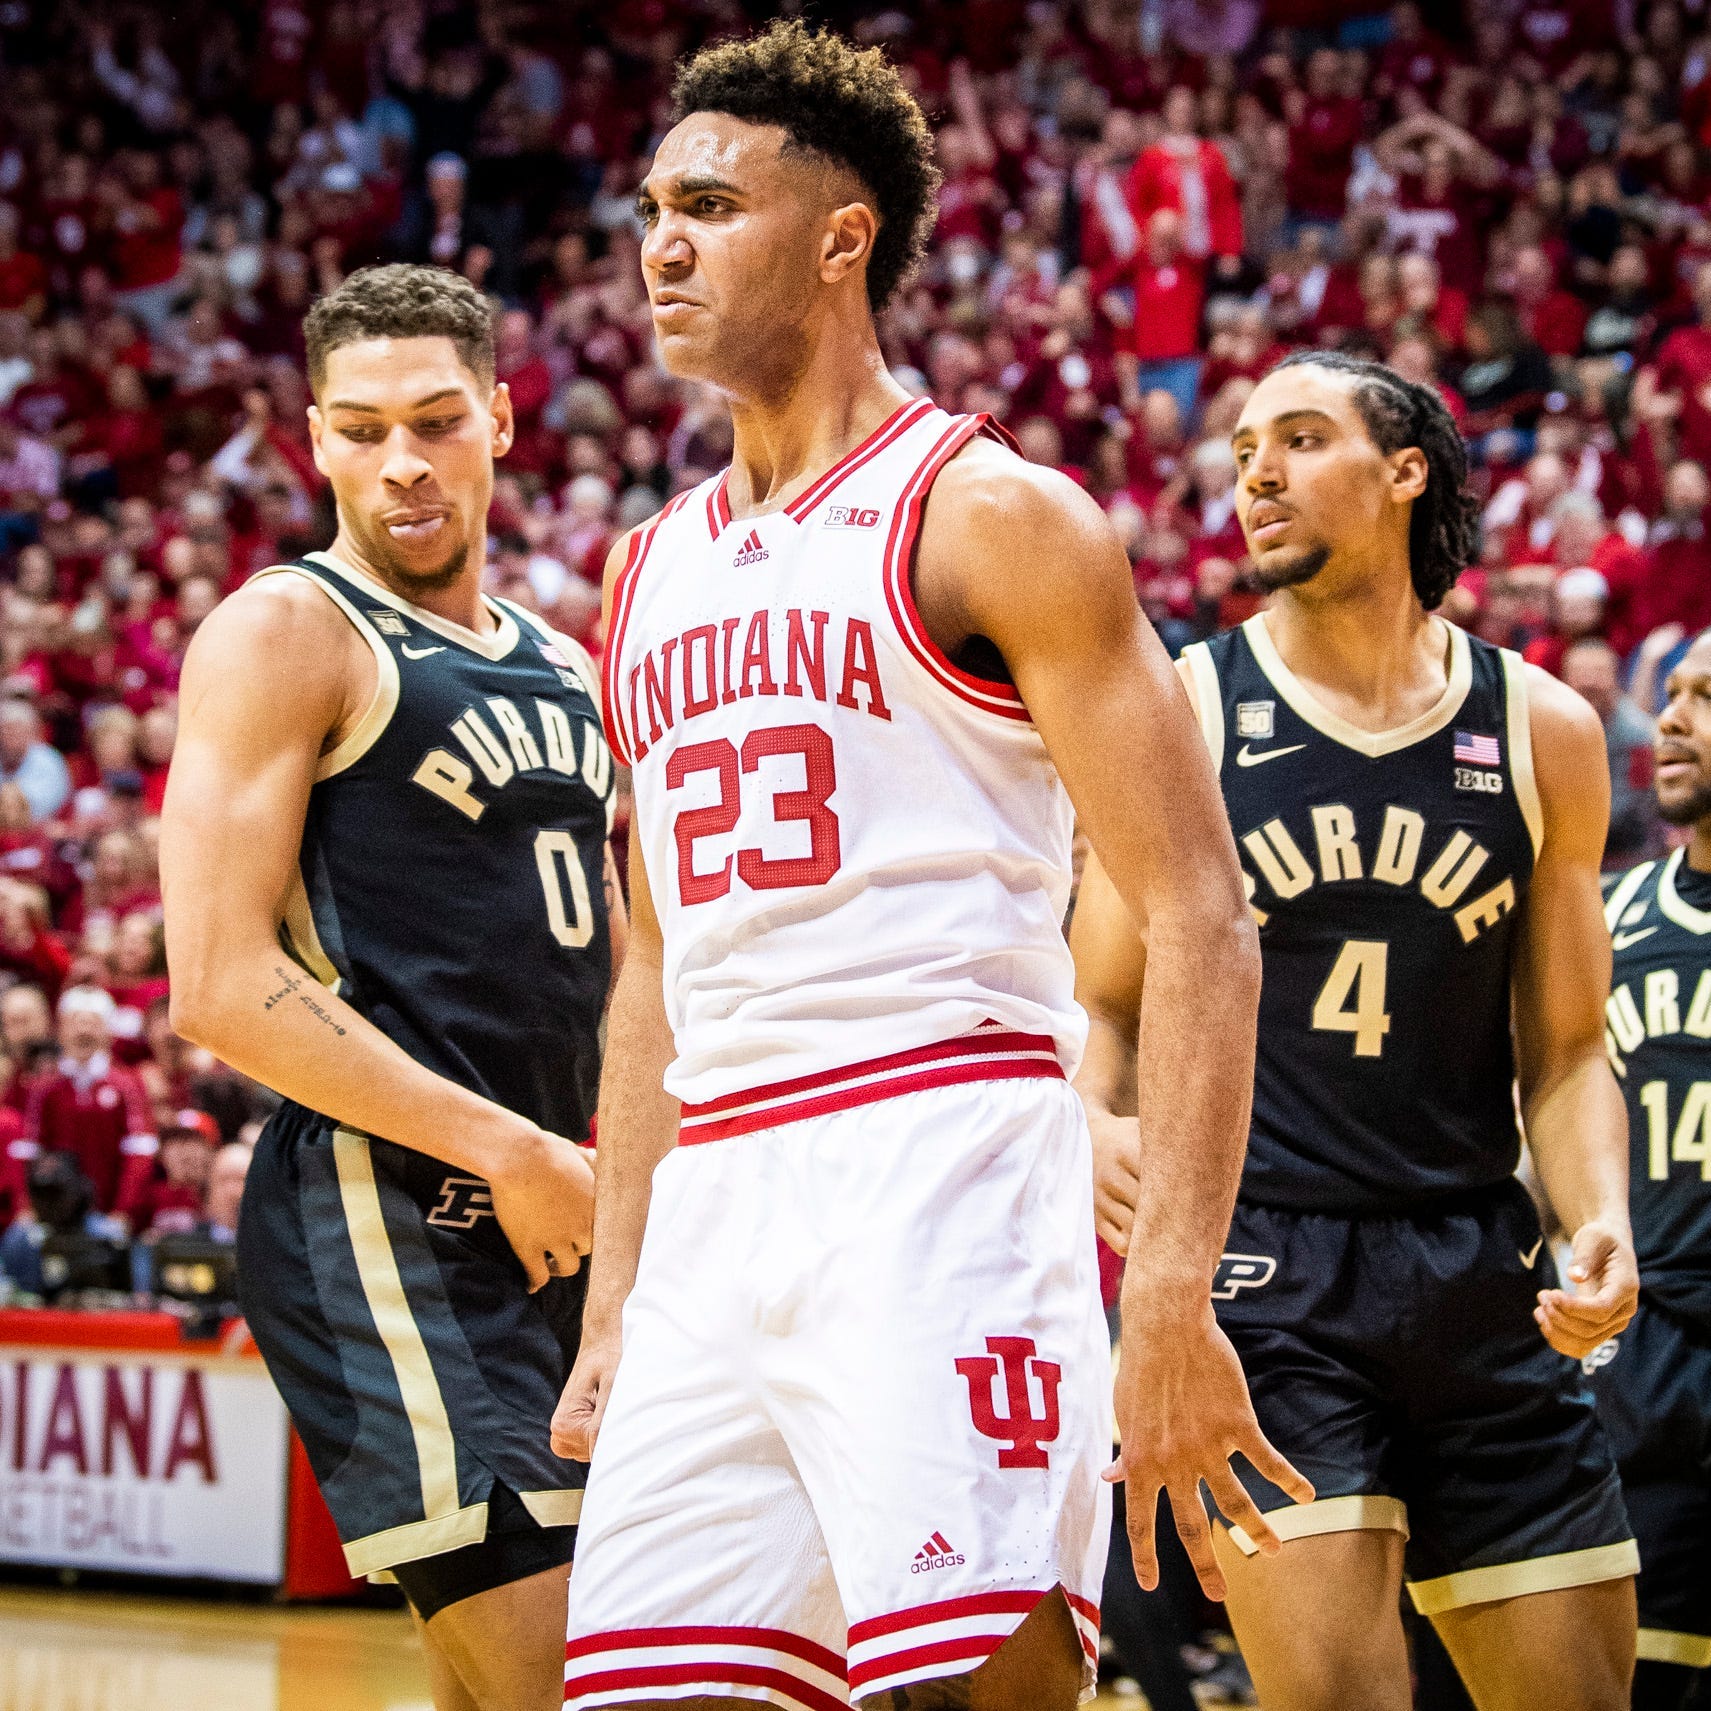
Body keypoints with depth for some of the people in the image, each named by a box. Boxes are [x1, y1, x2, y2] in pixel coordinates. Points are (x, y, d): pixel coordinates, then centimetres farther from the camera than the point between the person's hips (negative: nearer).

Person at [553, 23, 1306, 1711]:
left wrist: (1171, 1290, -17)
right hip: (713, 1204, 7)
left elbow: (1198, 922, -7)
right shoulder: (651, 571, 20)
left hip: (940, 1164, -6)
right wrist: (610, 1318, 18)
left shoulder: (990, 516, -1)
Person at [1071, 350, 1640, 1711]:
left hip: (1480, 1275, 3)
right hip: (1257, 1261, -3)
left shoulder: (1542, 732, 7)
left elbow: (1565, 1051, 11)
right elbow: (1103, 1004, 7)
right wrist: (1096, 1125, -15)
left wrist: (1604, 1224, -7)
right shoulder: (1184, 710, 2)